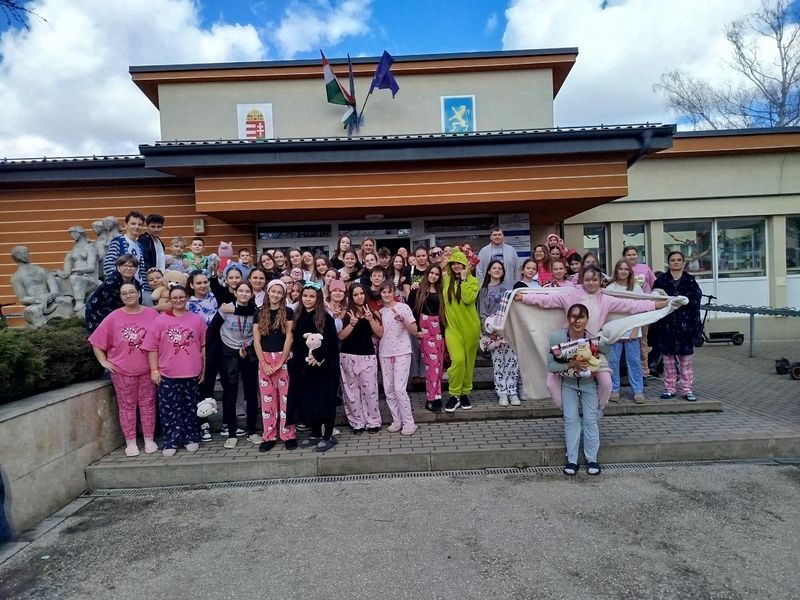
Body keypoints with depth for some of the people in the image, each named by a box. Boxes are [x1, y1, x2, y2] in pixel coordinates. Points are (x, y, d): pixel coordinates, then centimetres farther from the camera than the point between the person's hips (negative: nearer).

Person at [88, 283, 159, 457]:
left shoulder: (152, 314, -1)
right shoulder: (113, 317, -1)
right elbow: (96, 341, 3)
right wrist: (104, 361, -2)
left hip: (147, 370, 0)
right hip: (122, 371, 0)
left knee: (148, 404, 8)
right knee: (127, 406, 6)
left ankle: (150, 440, 18)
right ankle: (130, 443, 16)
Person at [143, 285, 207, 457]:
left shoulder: (197, 320, 4)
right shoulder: (160, 320, 0)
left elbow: (203, 346, 6)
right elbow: (152, 347, 0)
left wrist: (204, 368, 4)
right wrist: (154, 370, -5)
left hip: (191, 373, 1)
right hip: (167, 374, -1)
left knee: (190, 408, 11)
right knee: (169, 409, 4)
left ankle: (191, 438, 22)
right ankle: (170, 442, 13)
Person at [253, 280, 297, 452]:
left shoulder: (288, 312, 1)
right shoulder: (260, 313, 8)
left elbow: (289, 338, -5)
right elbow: (256, 340, 3)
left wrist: (280, 362, -11)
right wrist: (263, 363, -6)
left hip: (283, 358, -2)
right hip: (264, 359, 3)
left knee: (285, 397, 0)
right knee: (267, 398, 6)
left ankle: (288, 435, 7)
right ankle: (269, 436, 13)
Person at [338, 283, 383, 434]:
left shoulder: (372, 312, 6)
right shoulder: (346, 313, 2)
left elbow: (380, 333, -2)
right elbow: (341, 336, -5)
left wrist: (370, 319, -14)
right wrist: (351, 324, -19)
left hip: (368, 355, 0)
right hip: (348, 356, 0)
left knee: (370, 389, -2)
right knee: (352, 390, 4)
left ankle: (373, 422, 11)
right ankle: (357, 423, 15)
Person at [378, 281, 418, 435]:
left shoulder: (403, 307, -5)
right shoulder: (379, 311, 9)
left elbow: (414, 331, -7)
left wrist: (403, 320, -23)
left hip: (402, 352, -5)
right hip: (384, 353, 5)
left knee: (399, 388, -10)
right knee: (388, 389, 6)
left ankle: (409, 422, 1)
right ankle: (397, 421, 17)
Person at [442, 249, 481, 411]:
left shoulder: (473, 280, -1)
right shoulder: (446, 280, 5)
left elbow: (468, 299, -19)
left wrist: (463, 279, -13)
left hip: (470, 326, 0)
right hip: (452, 326, 0)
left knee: (469, 361, 8)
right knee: (458, 359, -15)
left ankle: (465, 393, 23)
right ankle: (454, 395, -2)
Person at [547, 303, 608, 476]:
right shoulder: (557, 337, -24)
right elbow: (550, 366, -22)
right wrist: (571, 364, -34)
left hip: (589, 383, 0)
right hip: (568, 383, 0)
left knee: (590, 420, 4)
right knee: (571, 420, 2)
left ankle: (592, 459, 20)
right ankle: (571, 460, 13)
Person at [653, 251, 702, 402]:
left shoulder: (690, 280, 2)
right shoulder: (661, 280, 3)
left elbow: (695, 302, -1)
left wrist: (695, 325, -7)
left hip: (684, 324, 0)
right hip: (667, 324, 0)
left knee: (686, 359, 5)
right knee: (668, 358, 7)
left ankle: (687, 389, 13)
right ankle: (669, 389, 15)